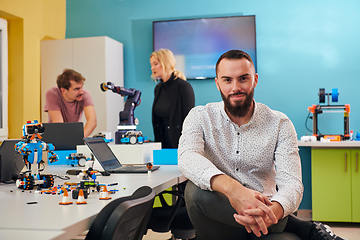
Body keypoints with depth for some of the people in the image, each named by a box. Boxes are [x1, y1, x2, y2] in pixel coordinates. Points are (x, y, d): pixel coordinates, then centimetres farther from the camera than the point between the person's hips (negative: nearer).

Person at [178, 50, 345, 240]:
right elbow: (187, 158, -21)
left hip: (262, 218, -2)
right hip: (217, 224, 3)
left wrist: (272, 212, -36)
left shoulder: (279, 124, 1)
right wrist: (231, 188, -41)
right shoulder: (200, 117, 0)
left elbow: (291, 182, -11)